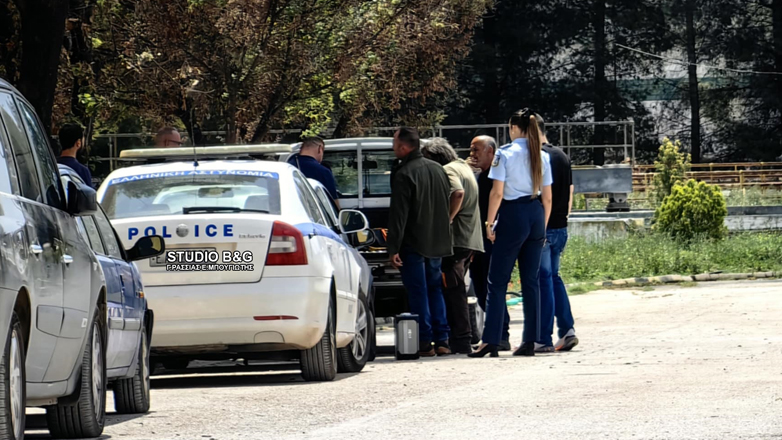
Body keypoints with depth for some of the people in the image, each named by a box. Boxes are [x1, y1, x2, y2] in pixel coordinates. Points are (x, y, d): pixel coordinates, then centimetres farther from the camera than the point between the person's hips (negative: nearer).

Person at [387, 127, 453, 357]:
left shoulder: (404, 175, -14)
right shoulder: (437, 169, 10)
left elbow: (398, 215, -17)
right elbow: (448, 204, 18)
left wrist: (393, 247, -16)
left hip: (414, 244, -7)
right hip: (437, 242, 7)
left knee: (418, 294, -4)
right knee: (435, 290, 14)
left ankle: (425, 343, -5)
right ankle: (441, 341, 11)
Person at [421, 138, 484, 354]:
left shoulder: (448, 170, -9)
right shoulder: (464, 167, 23)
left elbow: (458, 193, -27)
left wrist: (446, 220, -21)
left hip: (456, 239, -10)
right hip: (471, 239, 10)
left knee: (453, 291, -9)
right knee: (456, 291, 14)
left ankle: (461, 342, -12)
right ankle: (459, 341, 14)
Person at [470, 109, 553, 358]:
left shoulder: (505, 153, -7)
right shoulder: (542, 157, 8)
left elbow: (497, 193, -11)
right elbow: (547, 197, 9)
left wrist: (490, 223, -5)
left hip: (512, 216, -5)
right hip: (536, 215, 5)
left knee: (498, 281, -2)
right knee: (531, 281, 8)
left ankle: (491, 340, -8)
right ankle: (529, 342, 7)